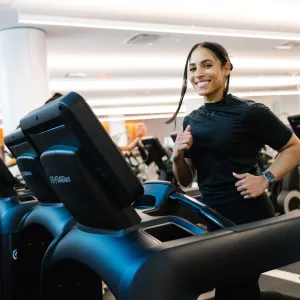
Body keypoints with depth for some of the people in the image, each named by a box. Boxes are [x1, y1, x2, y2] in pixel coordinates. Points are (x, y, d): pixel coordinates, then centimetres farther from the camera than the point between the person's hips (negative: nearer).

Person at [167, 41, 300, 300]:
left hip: (249, 218, -6)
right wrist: (177, 157, -10)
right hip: (212, 217, 6)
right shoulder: (191, 121, 6)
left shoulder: (249, 112, -12)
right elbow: (186, 181, 9)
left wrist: (266, 179, -18)